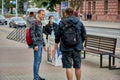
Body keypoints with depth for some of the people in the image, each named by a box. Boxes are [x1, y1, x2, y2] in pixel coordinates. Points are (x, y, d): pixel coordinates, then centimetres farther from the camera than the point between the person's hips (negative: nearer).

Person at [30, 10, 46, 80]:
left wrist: (44, 44, 20)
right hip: (37, 45, -9)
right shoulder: (34, 22, -10)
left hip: (40, 45, 9)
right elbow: (32, 34, -15)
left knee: (39, 61, 12)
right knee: (37, 61, -7)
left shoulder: (40, 23, 17)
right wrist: (35, 45, -20)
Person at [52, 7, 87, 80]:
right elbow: (84, 35, 5)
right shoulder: (79, 22, 2)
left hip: (66, 48, -2)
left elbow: (57, 36, 2)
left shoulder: (62, 23, -3)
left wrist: (55, 47, 11)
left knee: (68, 67, 1)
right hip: (77, 48, 2)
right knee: (77, 67, 12)